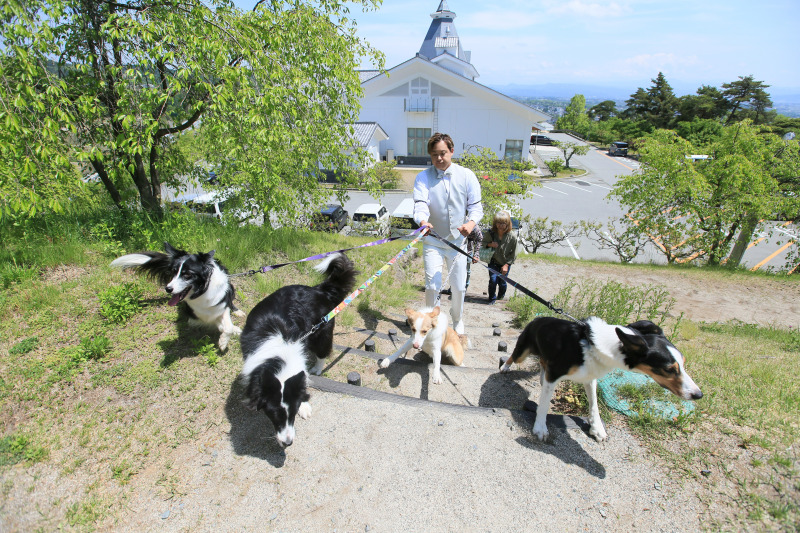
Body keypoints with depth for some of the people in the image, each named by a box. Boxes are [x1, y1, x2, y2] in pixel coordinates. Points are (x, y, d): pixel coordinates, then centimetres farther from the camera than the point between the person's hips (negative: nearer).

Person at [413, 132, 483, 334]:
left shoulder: (466, 175, -1)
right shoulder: (423, 177, -5)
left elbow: (475, 205, -2)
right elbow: (420, 204, -19)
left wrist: (471, 222, -24)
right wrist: (423, 221, -42)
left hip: (457, 240, 2)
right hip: (433, 241, -1)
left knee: (459, 286, 10)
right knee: (432, 285, -6)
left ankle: (457, 321, 37)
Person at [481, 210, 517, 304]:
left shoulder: (512, 237, -19)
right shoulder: (490, 233, -17)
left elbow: (513, 254, -9)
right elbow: (483, 242, 1)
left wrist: (506, 264, -12)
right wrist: (490, 244, -20)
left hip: (506, 263, 0)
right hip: (493, 261, 0)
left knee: (502, 281, 5)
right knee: (493, 280, -13)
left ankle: (501, 296, 39)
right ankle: (492, 298, 12)